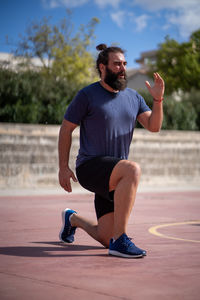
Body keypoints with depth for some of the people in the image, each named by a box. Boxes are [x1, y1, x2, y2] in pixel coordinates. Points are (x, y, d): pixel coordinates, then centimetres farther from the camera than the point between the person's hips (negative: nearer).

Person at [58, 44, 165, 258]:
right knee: (132, 169, -37)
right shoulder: (87, 95, -4)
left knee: (106, 239, 8)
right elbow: (66, 129, -1)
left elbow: (154, 126, 3)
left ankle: (73, 219, 41)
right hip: (90, 167, -6)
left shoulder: (133, 97, 11)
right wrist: (63, 167, -6)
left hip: (114, 177, 6)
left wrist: (157, 99, -15)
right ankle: (119, 240, -32)